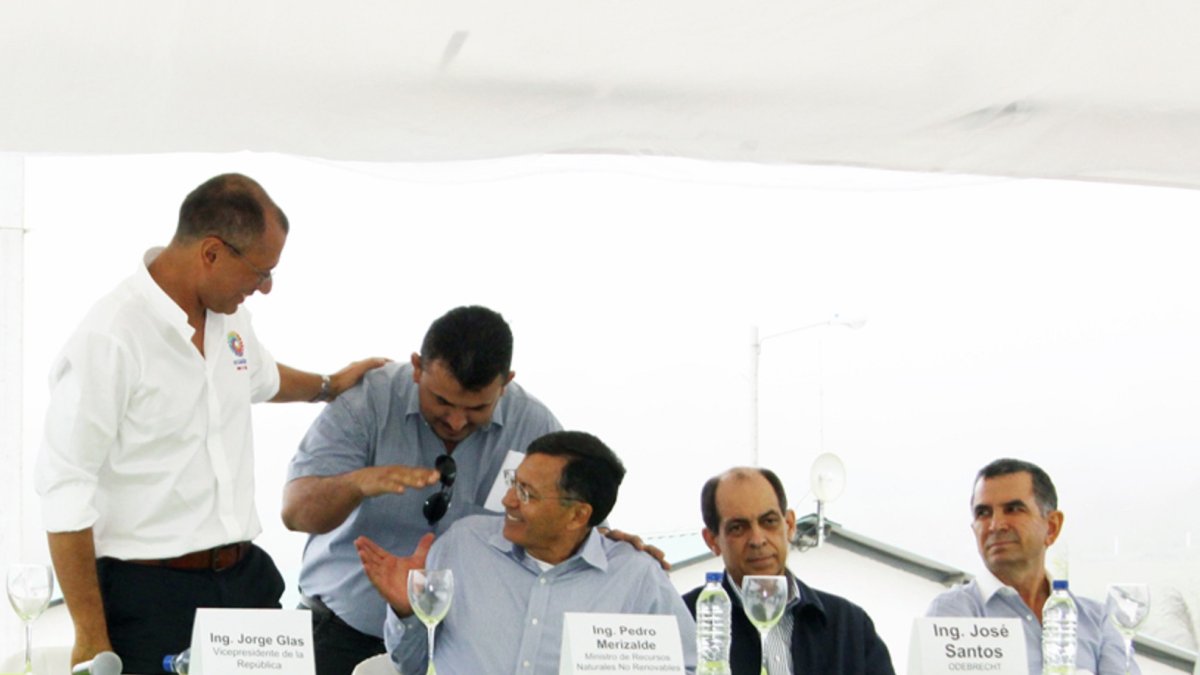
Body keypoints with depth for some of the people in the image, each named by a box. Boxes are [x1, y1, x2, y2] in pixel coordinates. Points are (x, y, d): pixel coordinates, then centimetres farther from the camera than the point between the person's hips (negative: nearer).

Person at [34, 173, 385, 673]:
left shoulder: (228, 314, 7)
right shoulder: (110, 337, -17)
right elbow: (65, 492, -17)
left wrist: (329, 386, 43)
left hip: (247, 575, 7)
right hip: (150, 593, -7)